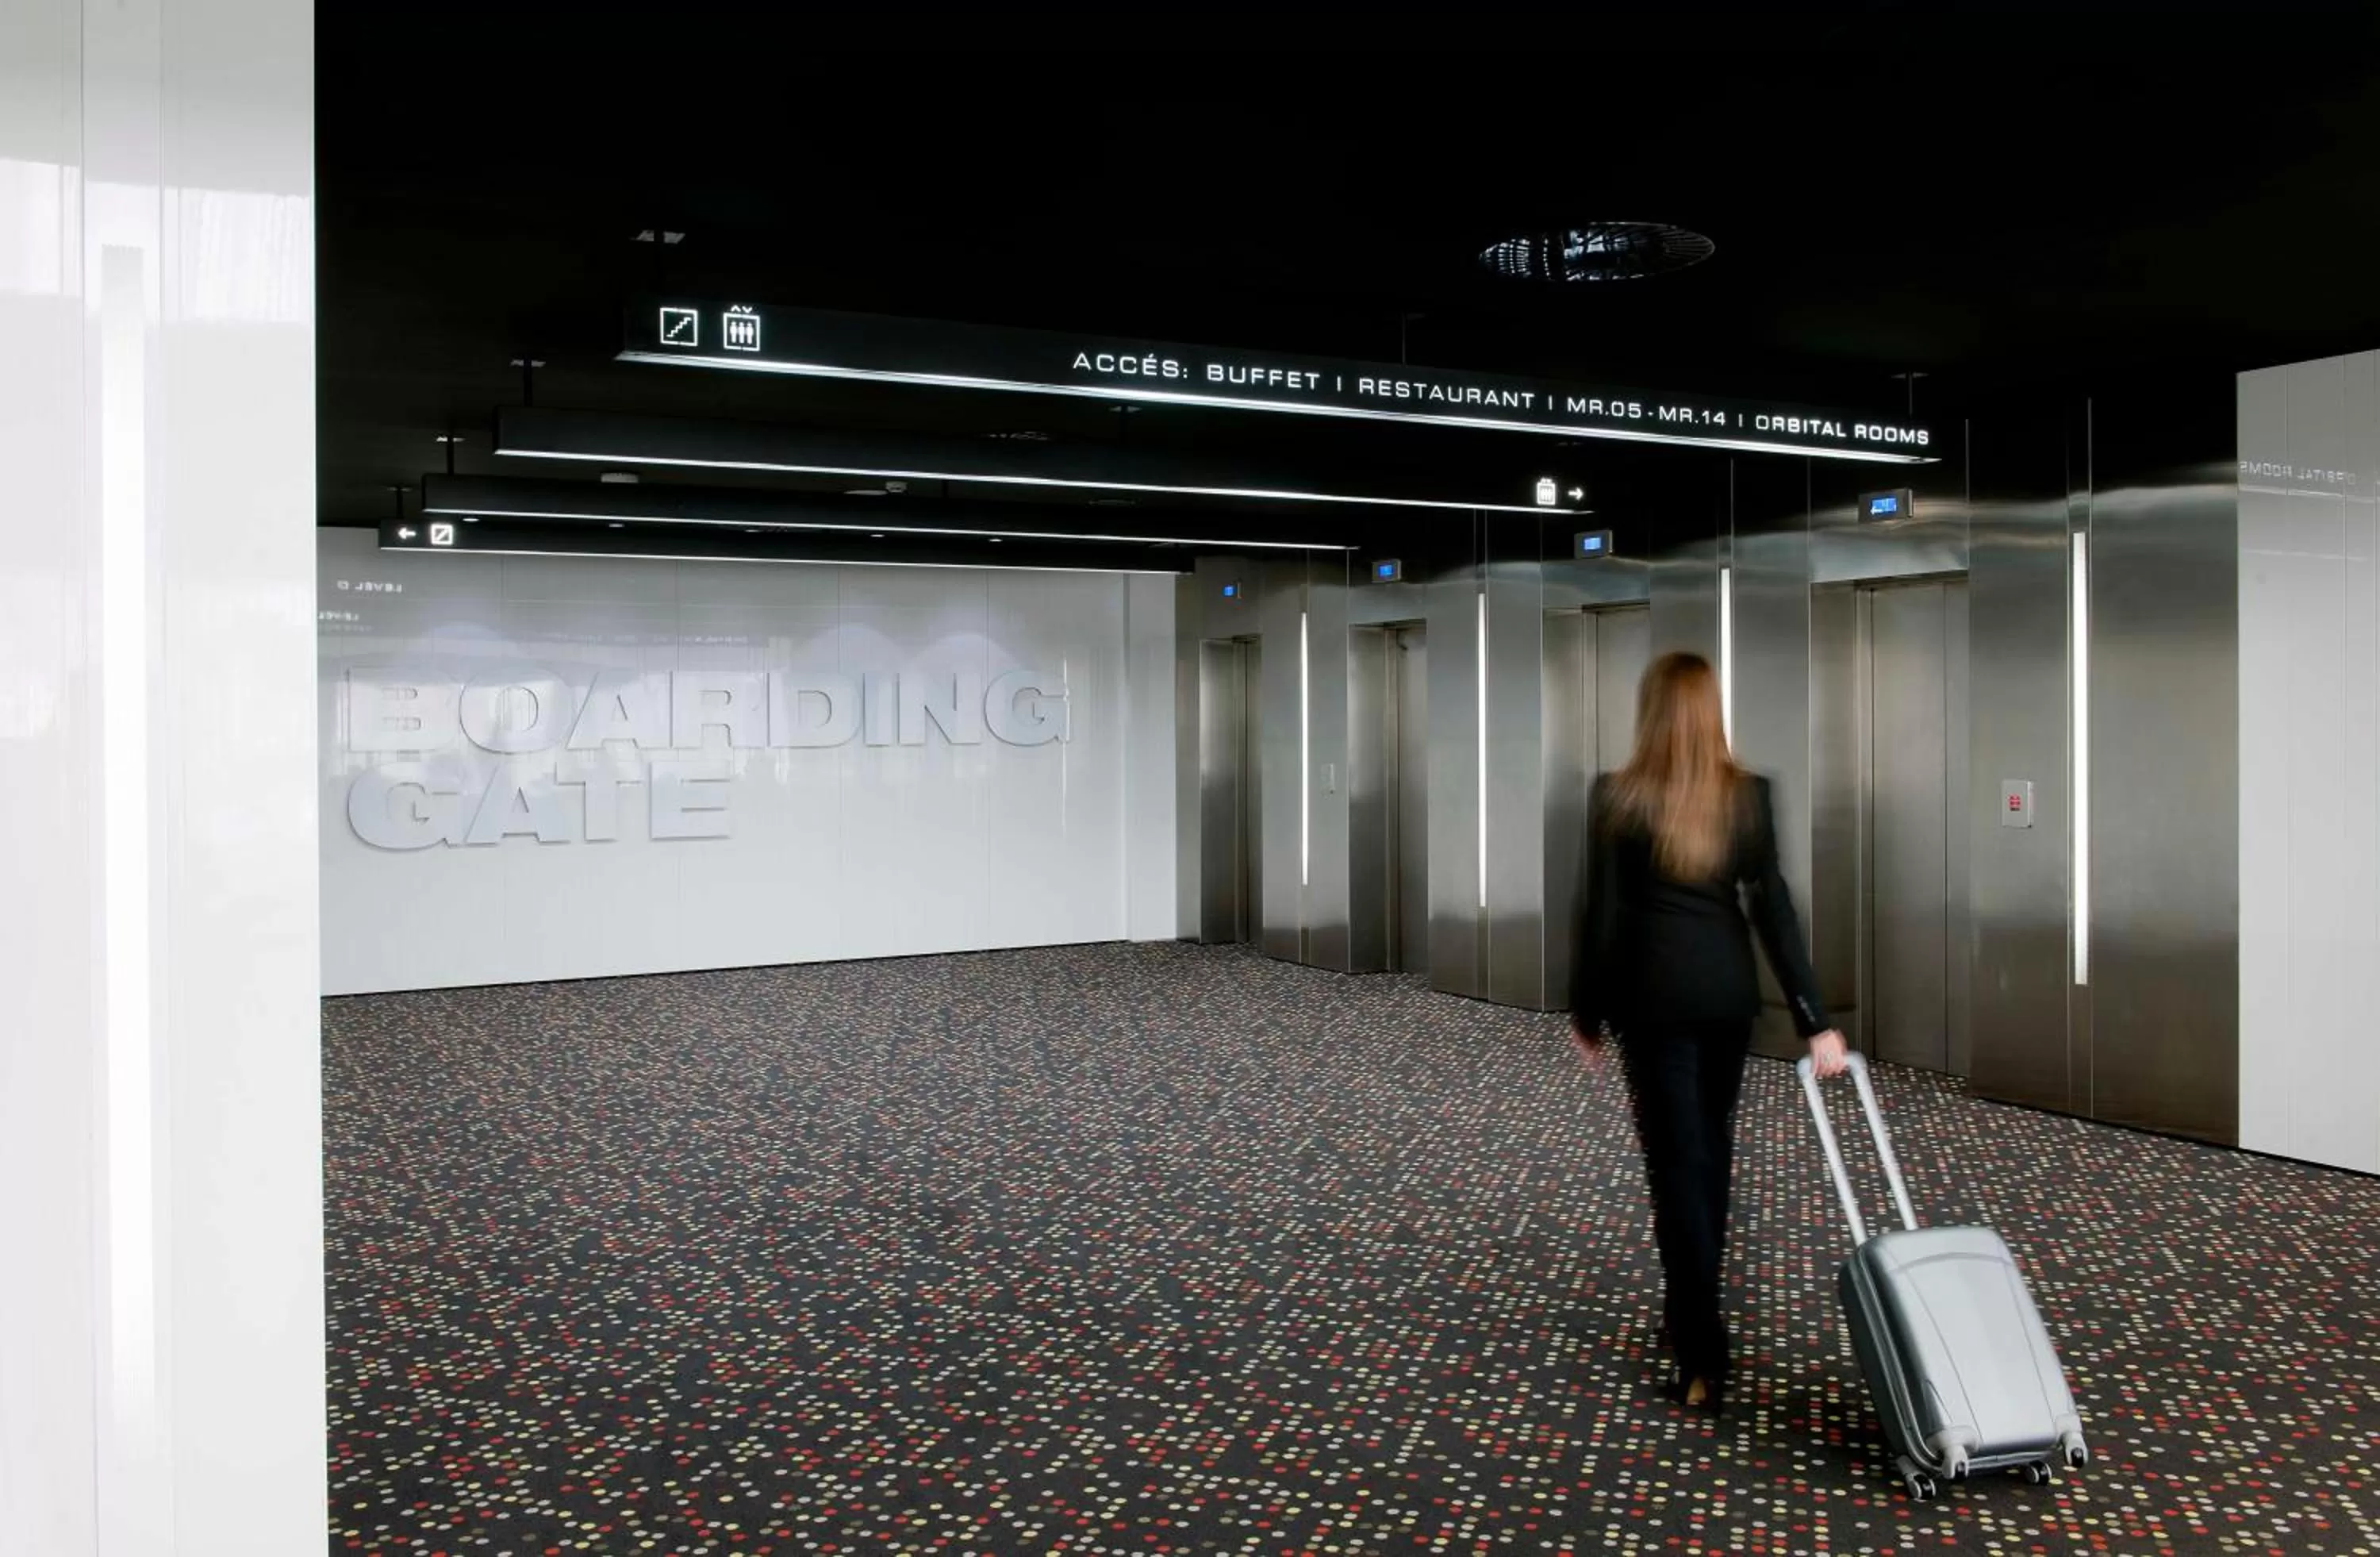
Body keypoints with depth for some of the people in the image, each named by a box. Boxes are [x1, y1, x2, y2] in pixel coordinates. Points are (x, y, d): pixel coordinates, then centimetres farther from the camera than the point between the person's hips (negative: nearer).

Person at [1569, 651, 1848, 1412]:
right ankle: (1698, 1306, 36)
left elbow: (1600, 914, -8)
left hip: (1654, 992, -3)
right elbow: (1774, 911, -6)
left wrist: (1586, 1012, 2)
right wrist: (1815, 1019, -5)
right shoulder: (1748, 795, -3)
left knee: (1676, 1160, -1)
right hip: (1728, 989, 4)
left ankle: (1702, 1354, -4)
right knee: (1713, 1145, 20)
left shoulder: (1618, 796, -10)